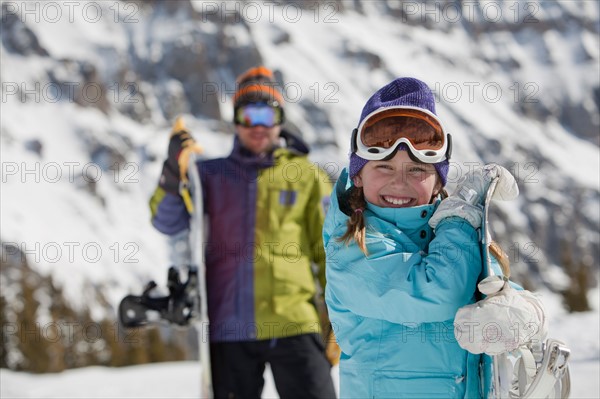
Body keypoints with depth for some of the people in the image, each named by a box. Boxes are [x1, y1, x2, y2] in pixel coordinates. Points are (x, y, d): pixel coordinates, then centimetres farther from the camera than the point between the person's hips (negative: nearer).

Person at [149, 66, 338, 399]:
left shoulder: (306, 176, 7)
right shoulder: (213, 175, 11)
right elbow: (167, 222, 1)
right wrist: (175, 172, -15)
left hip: (293, 325, -2)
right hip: (230, 328, 2)